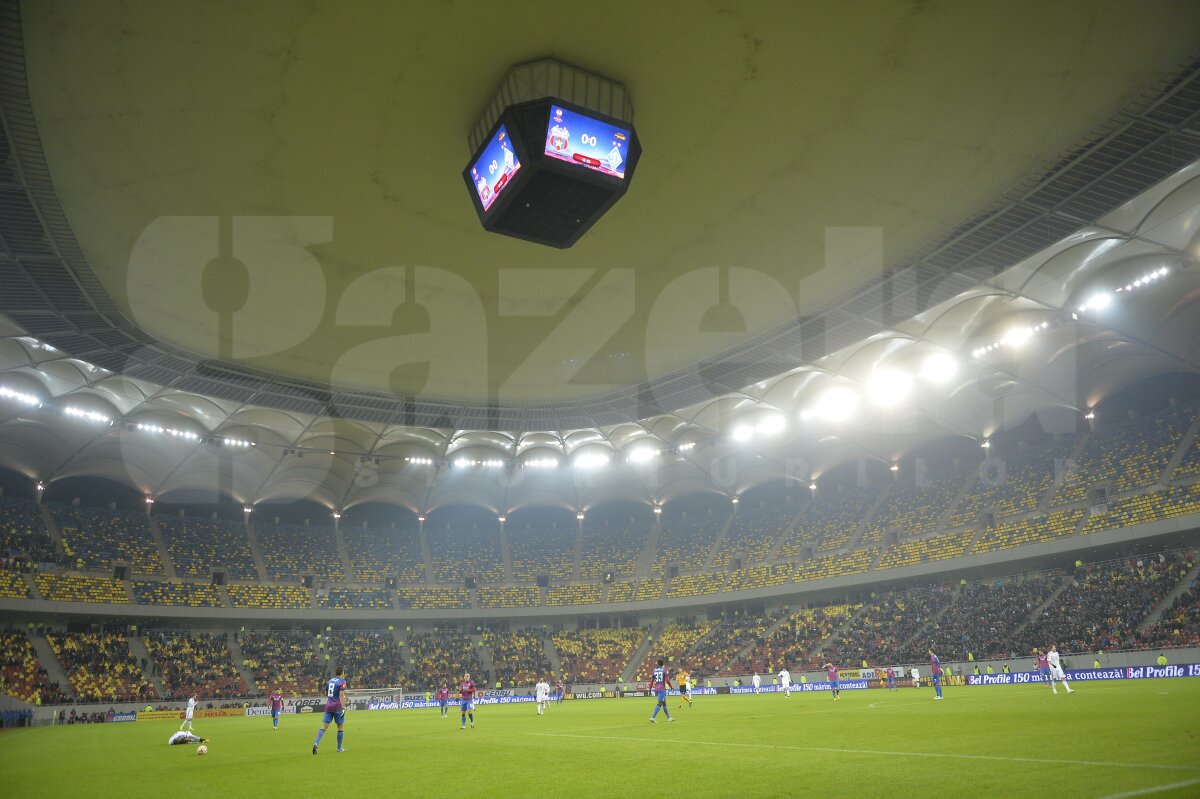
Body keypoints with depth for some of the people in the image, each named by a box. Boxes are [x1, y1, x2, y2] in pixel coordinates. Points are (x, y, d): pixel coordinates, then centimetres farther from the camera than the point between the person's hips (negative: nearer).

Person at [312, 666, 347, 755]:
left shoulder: (330, 680, 13)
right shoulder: (342, 682, -7)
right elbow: (341, 695, -17)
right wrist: (343, 708, -19)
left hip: (328, 706, 5)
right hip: (337, 707, -5)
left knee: (324, 726, 2)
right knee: (341, 726, 9)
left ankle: (316, 743, -19)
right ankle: (339, 748, 14)